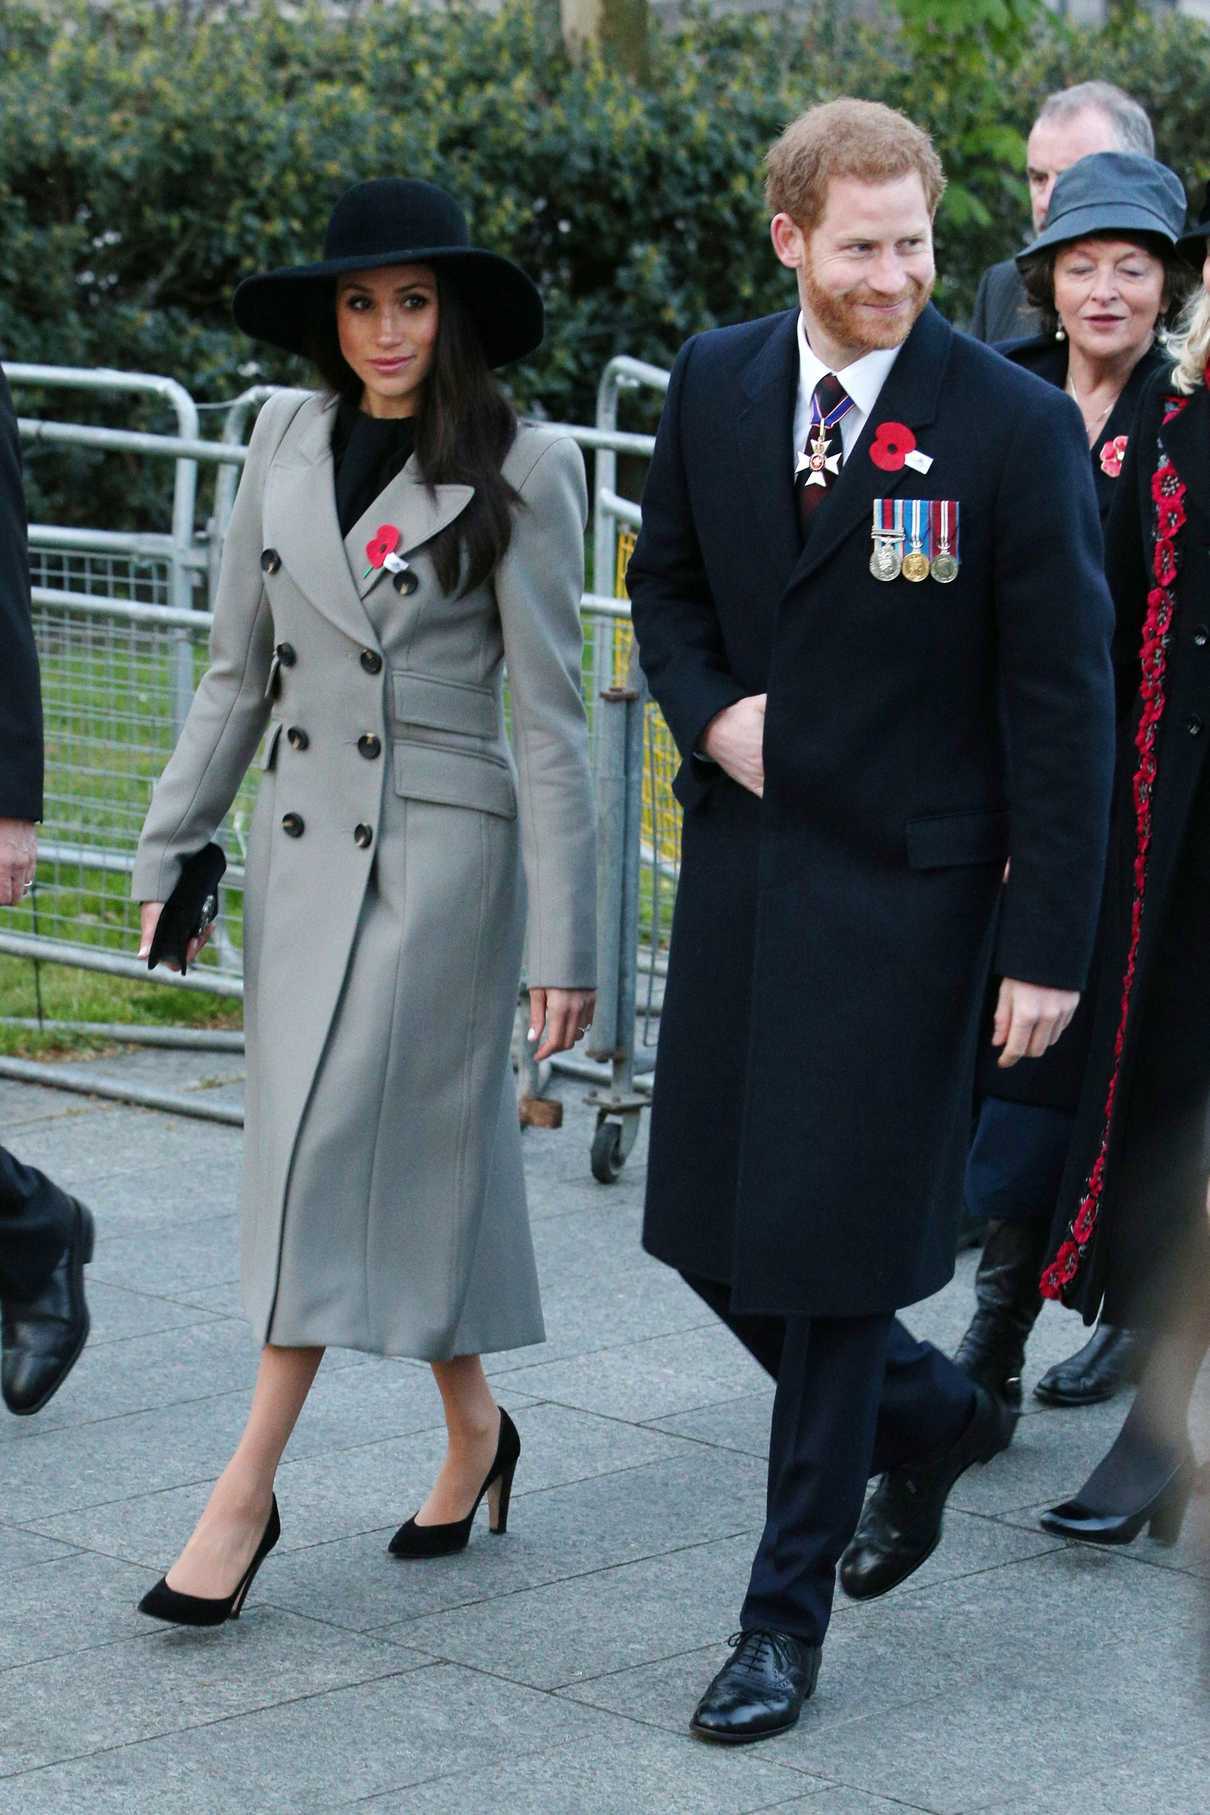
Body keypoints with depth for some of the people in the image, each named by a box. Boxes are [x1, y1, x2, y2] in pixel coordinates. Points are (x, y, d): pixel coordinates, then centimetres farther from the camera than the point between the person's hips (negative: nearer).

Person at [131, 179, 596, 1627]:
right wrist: (169, 850, 9)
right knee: (417, 1149, 10)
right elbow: (237, 672, 13)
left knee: (338, 1143, -10)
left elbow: (549, 717, -7)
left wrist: (563, 939, -9)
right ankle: (472, 1429, 27)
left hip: (440, 843, -5)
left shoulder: (520, 469, -7)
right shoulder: (286, 439, 6)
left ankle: (247, 1493, -7)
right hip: (301, 839, 5)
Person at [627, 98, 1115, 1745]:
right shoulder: (715, 385, 2)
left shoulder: (1016, 427, -12)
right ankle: (933, 1421, 37)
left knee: (833, 1241, -1)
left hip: (903, 883, -5)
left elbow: (1065, 707, -10)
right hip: (741, 859, 5)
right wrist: (711, 711, -3)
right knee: (705, 1227, 10)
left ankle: (789, 1611, 14)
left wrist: (1048, 946, -13)